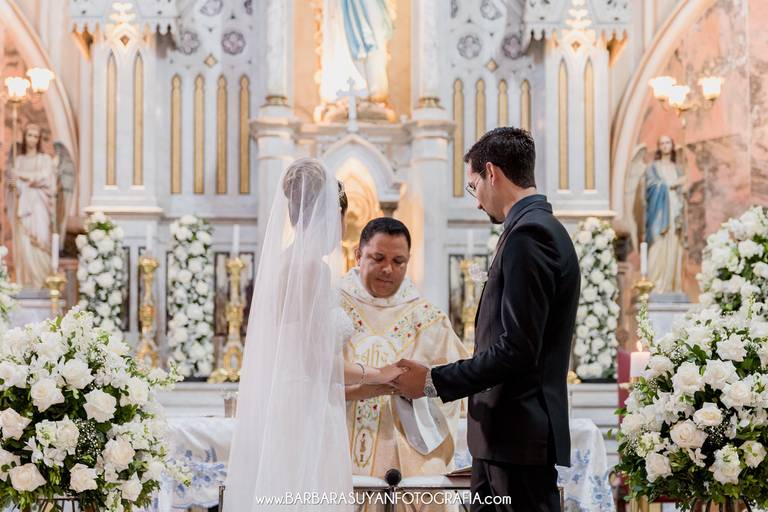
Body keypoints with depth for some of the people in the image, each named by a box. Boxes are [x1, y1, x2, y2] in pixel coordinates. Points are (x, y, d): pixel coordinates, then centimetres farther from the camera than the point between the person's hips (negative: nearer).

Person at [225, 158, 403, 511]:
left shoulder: (283, 262, 12)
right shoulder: (313, 267, -14)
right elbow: (318, 362, -17)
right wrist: (376, 375, -2)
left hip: (279, 410, 9)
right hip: (306, 418, -9)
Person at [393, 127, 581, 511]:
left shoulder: (528, 234, -14)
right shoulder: (541, 228, 17)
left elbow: (517, 349, -20)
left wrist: (434, 382, -13)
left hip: (518, 436, -10)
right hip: (507, 435, 10)